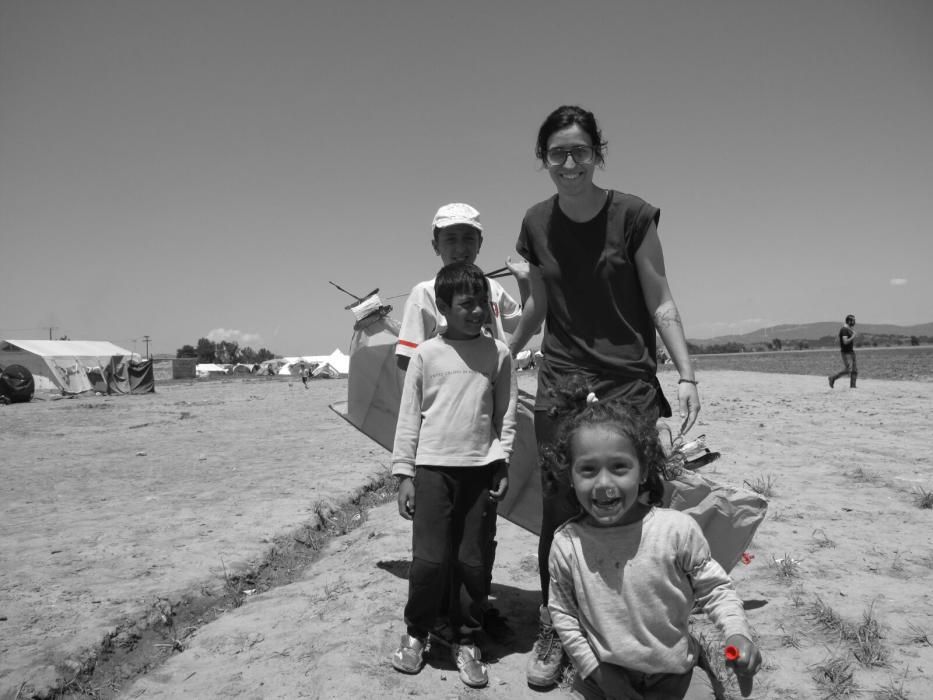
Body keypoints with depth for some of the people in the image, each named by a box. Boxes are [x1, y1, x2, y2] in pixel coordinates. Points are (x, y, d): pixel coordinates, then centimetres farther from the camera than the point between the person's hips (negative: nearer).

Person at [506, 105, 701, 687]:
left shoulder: (633, 214, -5)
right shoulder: (537, 224, 4)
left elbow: (660, 302, -4)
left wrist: (687, 376, -11)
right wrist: (505, 352, 22)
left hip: (630, 384, -2)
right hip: (560, 384, 2)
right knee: (559, 514, 4)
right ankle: (551, 630, 22)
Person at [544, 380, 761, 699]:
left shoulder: (678, 529, -20)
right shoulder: (566, 544, -16)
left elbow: (714, 588, -5)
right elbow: (562, 612, -3)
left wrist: (737, 634, -21)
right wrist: (597, 670, -6)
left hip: (675, 674, 0)